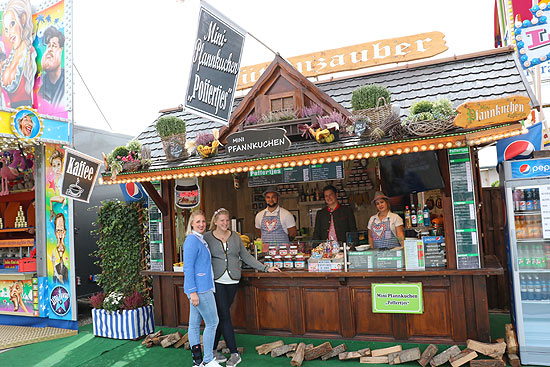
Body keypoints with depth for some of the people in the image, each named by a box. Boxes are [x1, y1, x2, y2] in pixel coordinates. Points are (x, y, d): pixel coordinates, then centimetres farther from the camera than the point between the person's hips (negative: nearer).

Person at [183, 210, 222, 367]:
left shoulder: (200, 240, 15)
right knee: (212, 322, -1)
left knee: (194, 323, 13)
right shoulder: (192, 240, -15)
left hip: (201, 288, 9)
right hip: (199, 289, -9)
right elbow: (188, 268, -19)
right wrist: (193, 291, -21)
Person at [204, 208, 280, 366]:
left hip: (232, 281, 4)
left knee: (220, 317, 9)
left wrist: (266, 268, 7)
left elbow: (246, 257, 12)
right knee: (224, 317, -5)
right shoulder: (207, 237, -1)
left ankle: (212, 350, 22)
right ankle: (234, 354, 4)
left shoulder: (235, 236, 10)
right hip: (216, 281, -3)